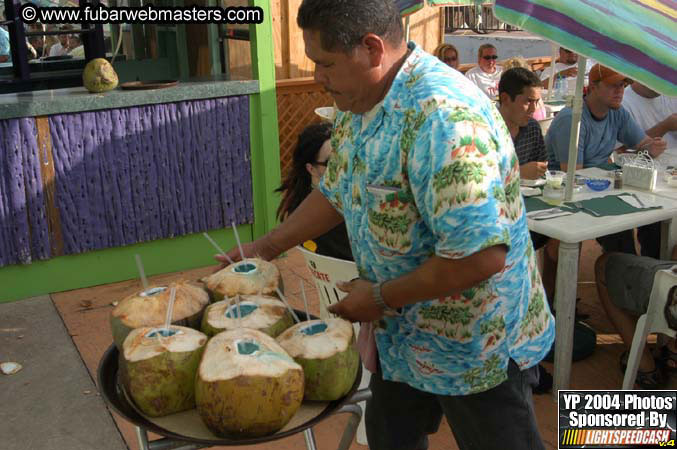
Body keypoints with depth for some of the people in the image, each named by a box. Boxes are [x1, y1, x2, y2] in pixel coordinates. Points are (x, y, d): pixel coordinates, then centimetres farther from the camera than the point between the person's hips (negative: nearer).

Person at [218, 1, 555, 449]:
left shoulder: (442, 116, -32)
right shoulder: (358, 106, -2)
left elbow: (481, 255, -36)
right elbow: (336, 193, 13)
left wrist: (381, 298, -23)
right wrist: (266, 247, 9)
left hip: (478, 347, -8)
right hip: (403, 334, 8)